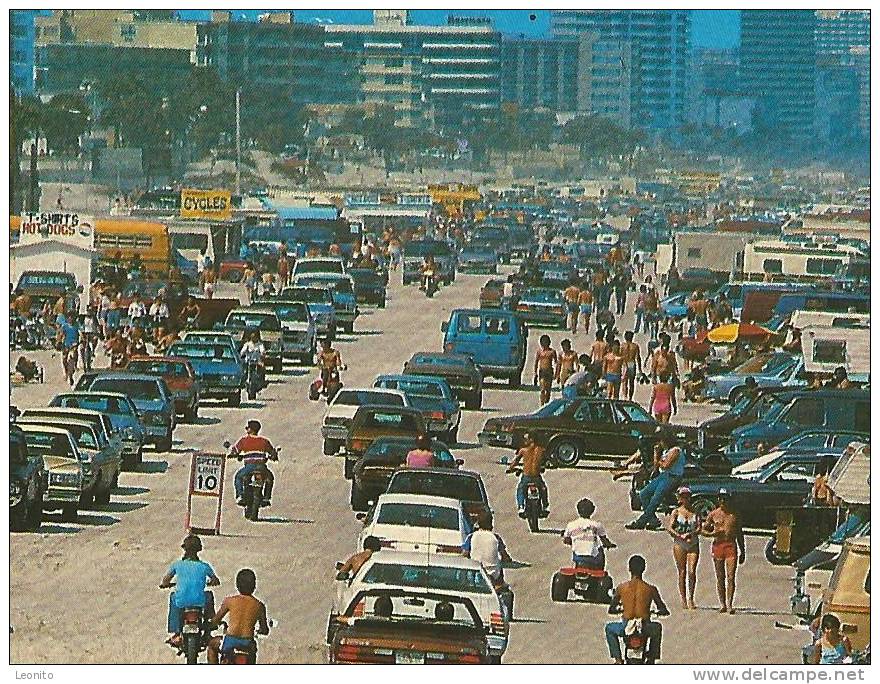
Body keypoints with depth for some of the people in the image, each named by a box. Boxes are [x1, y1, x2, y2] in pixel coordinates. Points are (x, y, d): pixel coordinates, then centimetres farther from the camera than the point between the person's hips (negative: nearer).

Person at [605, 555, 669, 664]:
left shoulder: (621, 588, -3)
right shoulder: (651, 589, -4)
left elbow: (611, 610, 7)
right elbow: (664, 611, 3)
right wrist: (658, 612, 27)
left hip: (626, 629, 0)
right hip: (645, 630, 0)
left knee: (609, 628, 33)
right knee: (657, 627, 37)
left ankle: (618, 659, 23)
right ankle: (652, 658, 38)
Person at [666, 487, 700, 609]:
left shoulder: (695, 512, 8)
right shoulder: (676, 512, 2)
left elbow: (699, 528, -2)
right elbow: (669, 528, -6)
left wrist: (689, 535, -18)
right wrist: (681, 537, -17)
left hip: (693, 544, 1)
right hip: (679, 544, -1)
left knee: (692, 572, -7)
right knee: (682, 572, 0)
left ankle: (691, 598, 3)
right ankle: (683, 600, 5)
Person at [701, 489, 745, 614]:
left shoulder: (734, 515, 9)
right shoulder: (713, 515, 7)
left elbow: (739, 534, 15)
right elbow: (703, 530, 11)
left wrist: (742, 552, 14)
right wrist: (711, 534, -10)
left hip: (731, 546, -1)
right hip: (717, 546, 1)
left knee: (731, 577, -10)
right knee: (720, 578, 3)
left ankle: (729, 604, -11)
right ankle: (722, 605, 9)